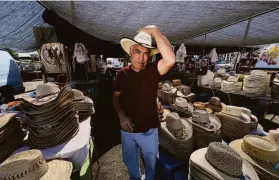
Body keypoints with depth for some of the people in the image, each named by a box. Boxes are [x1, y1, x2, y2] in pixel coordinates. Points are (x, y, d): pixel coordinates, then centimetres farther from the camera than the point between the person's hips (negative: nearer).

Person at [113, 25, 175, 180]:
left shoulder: (152, 71, -16)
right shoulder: (122, 73, -6)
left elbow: (170, 60, -37)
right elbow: (116, 97, 3)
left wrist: (155, 31, -28)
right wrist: (121, 116, -12)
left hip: (148, 130, -2)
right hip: (127, 129, 3)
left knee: (150, 163, 25)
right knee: (129, 161, 29)